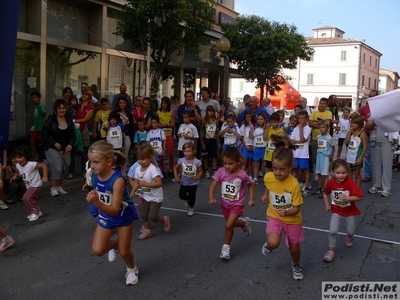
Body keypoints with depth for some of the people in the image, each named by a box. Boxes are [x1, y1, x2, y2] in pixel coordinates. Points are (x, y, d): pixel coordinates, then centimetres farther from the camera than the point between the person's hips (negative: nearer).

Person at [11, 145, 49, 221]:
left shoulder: (31, 164, -28)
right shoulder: (18, 165, -3)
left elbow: (44, 166, -28)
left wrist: (45, 176, -37)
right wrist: (15, 176, -1)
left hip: (36, 185, -9)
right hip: (29, 186, 9)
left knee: (26, 198, -19)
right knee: (31, 200, 17)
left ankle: (35, 212, -3)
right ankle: (37, 212, 37)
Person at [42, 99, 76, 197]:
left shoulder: (69, 120, 4)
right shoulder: (51, 120, -7)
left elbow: (73, 135, 8)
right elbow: (45, 135, -5)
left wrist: (71, 144, -9)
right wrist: (54, 143, -17)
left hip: (66, 149, 5)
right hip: (53, 148, -4)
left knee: (64, 169, 9)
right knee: (57, 168, -15)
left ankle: (59, 187, 29)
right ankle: (53, 188, 4)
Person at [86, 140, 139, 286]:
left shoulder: (117, 180, -37)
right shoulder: (94, 175, -18)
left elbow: (114, 210, -40)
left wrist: (97, 203, -53)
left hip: (123, 216, -4)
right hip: (105, 217, 5)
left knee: (124, 251, 8)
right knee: (97, 250, -5)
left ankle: (132, 269, 42)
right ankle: (115, 245, 29)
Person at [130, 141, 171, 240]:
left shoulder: (153, 169, -27)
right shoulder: (138, 169, -5)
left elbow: (159, 183, -33)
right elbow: (137, 182, 2)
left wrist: (146, 184, -35)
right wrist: (133, 192, -12)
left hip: (155, 197, -7)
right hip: (145, 196, 7)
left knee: (152, 217, -5)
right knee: (143, 215, 11)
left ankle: (164, 219, 25)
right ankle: (147, 231, 30)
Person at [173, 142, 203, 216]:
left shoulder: (197, 162, -20)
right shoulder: (181, 160, -13)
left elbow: (201, 171, -9)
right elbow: (175, 168, 3)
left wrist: (197, 177, -27)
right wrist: (176, 176, -9)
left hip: (193, 183, -2)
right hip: (184, 182, 2)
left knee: (192, 197, 7)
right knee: (182, 196, -2)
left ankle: (191, 208, 39)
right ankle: (188, 199, 36)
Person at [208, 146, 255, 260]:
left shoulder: (242, 175, -21)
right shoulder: (221, 172, -17)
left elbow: (251, 186, -3)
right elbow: (213, 186, -18)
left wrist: (251, 199, -10)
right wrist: (211, 198, -34)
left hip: (237, 204, -4)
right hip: (225, 203, 4)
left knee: (228, 225, -14)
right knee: (230, 224, 20)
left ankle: (226, 246, 10)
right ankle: (245, 223, 52)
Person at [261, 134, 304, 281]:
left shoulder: (294, 184, -28)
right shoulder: (268, 177, -18)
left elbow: (297, 208, -23)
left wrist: (286, 212, -39)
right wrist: (266, 195, 4)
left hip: (292, 219, -1)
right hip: (274, 216, 1)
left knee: (294, 247, 16)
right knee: (273, 243, -23)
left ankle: (296, 265, 49)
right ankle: (269, 244, 15)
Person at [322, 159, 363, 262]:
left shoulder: (350, 183, -24)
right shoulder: (331, 183, -15)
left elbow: (359, 196, -30)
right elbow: (325, 193, 6)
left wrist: (346, 198, -38)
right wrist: (327, 205, -3)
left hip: (350, 211, -1)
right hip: (336, 211, 1)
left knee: (350, 231, 14)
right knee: (332, 231, -11)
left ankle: (349, 237, 53)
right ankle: (331, 251, 9)